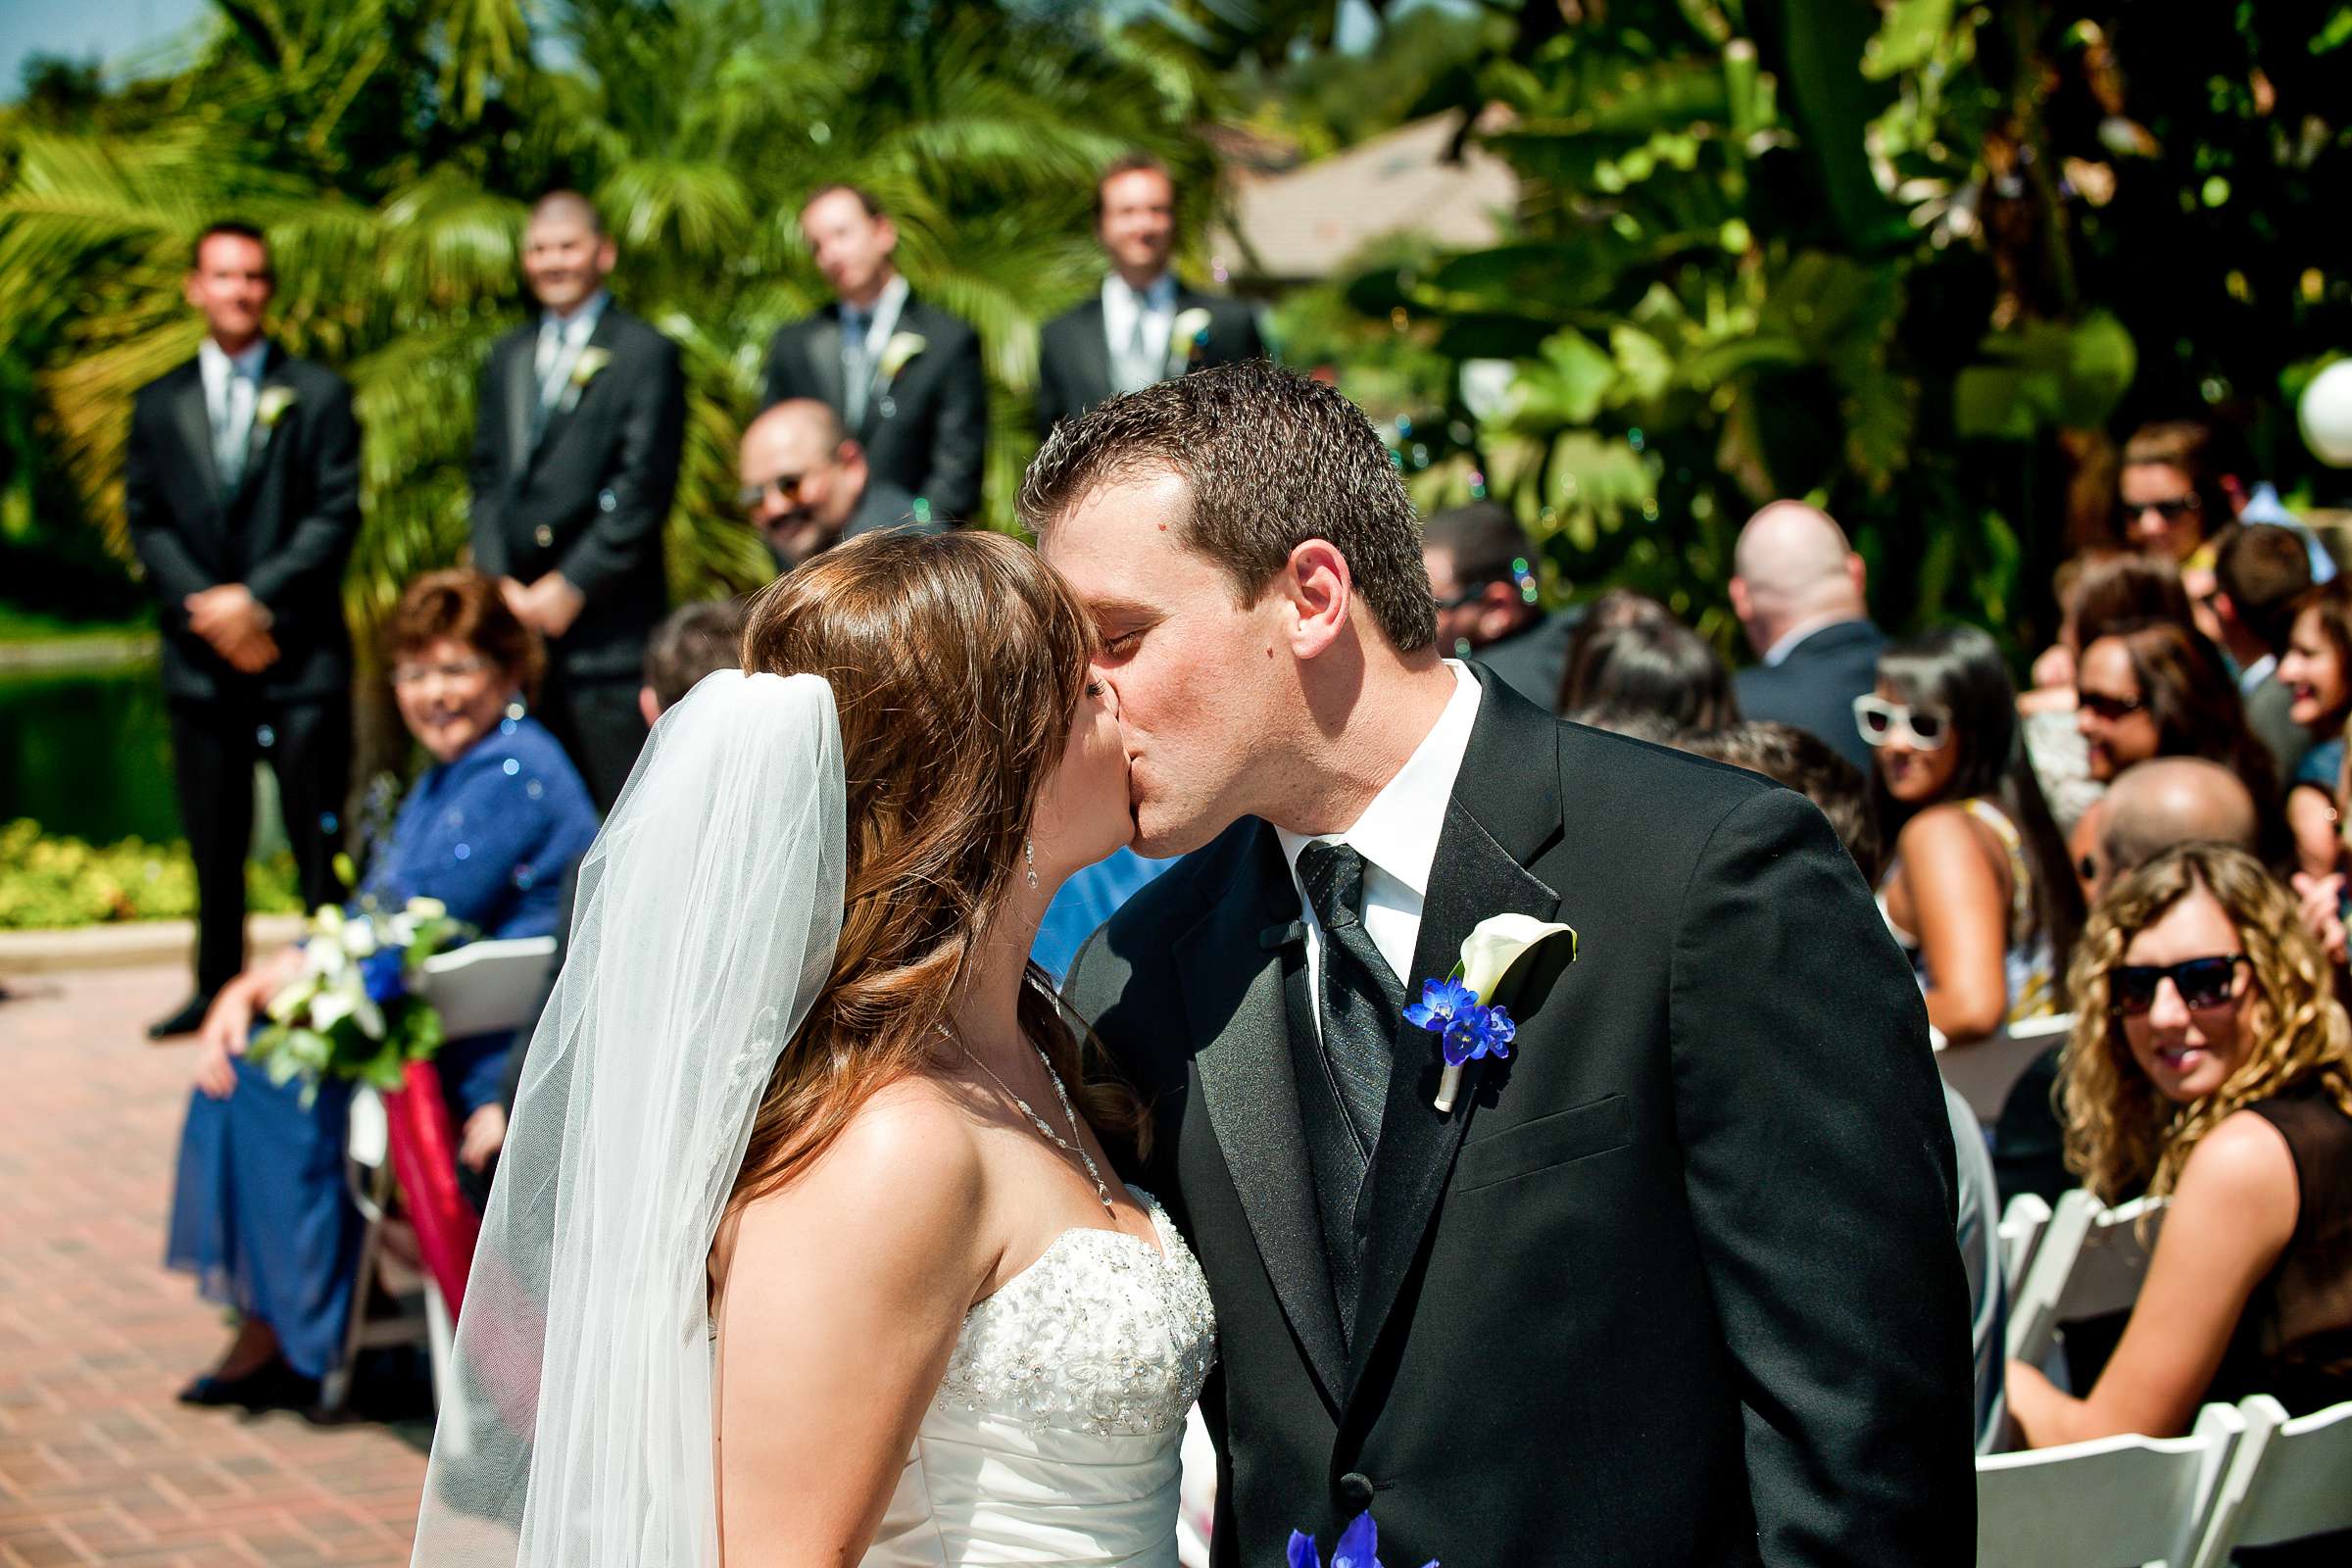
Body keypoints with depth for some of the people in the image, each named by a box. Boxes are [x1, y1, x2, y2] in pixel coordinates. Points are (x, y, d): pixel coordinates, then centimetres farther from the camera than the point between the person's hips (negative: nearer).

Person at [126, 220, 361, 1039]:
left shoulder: (319, 395, 6)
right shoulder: (158, 404, 13)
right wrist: (207, 611, -7)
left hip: (301, 653, -2)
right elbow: (145, 521, 7)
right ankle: (216, 987, 16)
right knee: (213, 841, 7)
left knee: (318, 836, -2)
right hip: (201, 657, 2)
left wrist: (256, 596, -12)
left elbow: (337, 515, -2)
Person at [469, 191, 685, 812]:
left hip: (608, 626, -5)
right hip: (517, 621, 5)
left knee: (623, 808, -8)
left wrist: (573, 587, -11)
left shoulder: (645, 354, 0)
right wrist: (499, 584, 1)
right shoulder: (508, 356, 19)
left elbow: (644, 490, -8)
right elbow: (488, 480, 15)